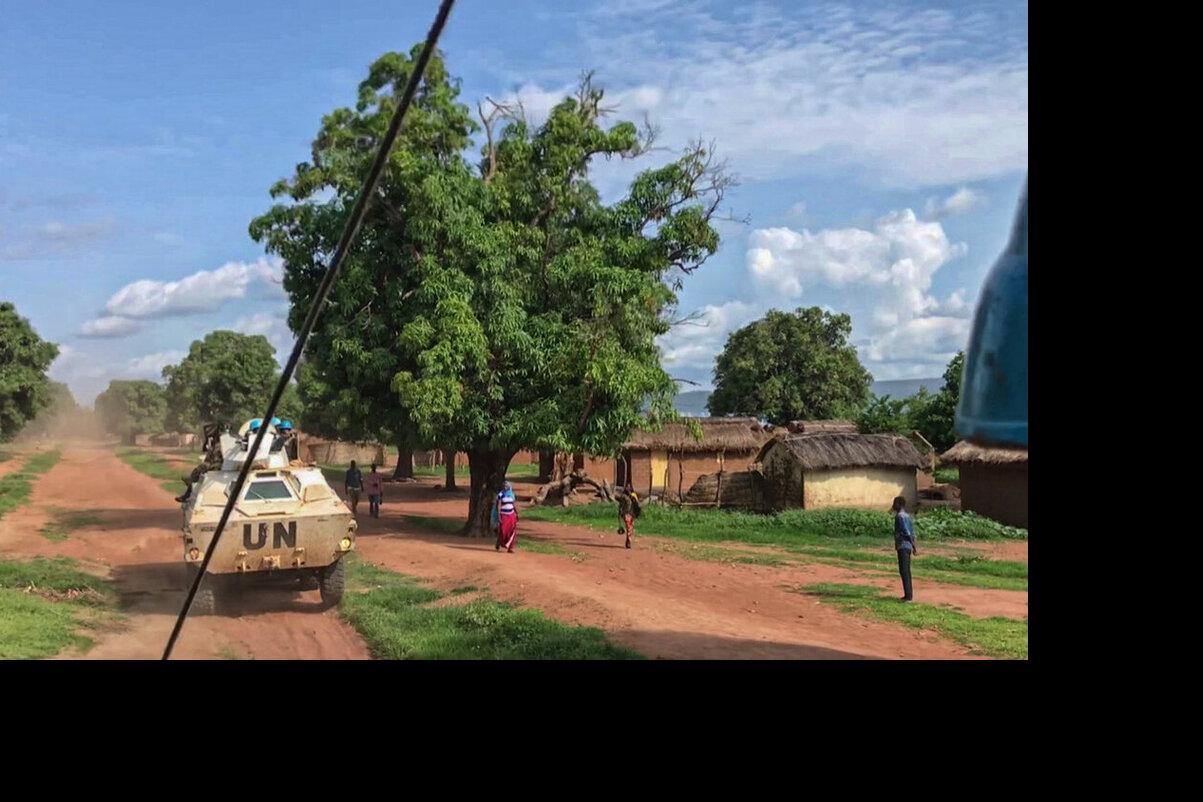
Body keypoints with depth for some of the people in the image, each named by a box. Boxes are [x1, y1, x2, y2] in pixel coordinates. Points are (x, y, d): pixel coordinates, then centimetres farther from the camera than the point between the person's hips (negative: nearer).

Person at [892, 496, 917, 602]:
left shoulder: (900, 516, -13)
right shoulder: (907, 515, 15)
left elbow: (907, 532, -19)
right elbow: (911, 533, 16)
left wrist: (914, 546, -17)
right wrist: (913, 546, 17)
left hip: (903, 546, -10)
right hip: (907, 546, 10)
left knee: (904, 571, -8)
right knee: (906, 571, 13)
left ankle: (908, 596, -8)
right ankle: (909, 595, 16)